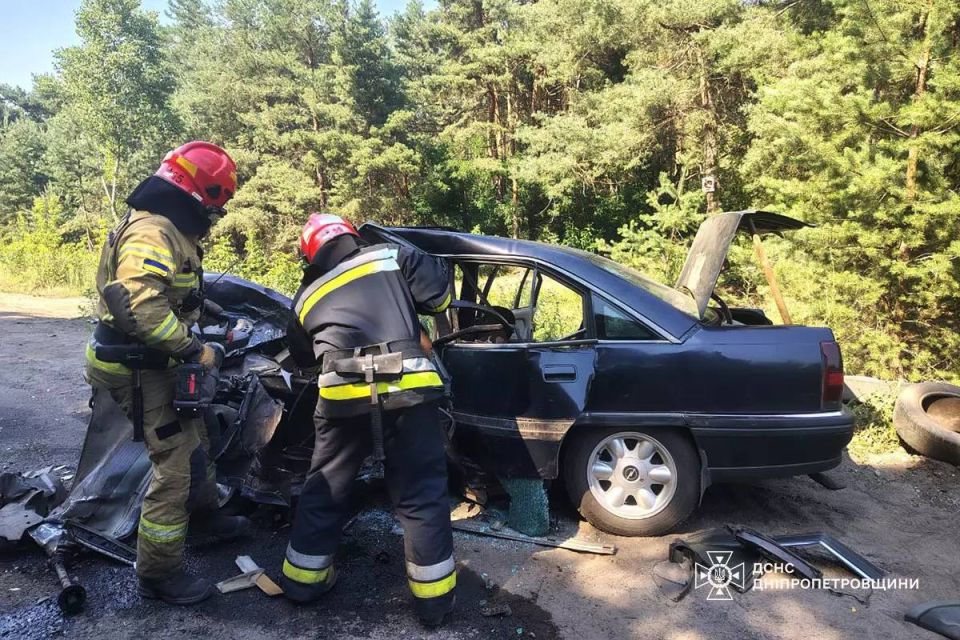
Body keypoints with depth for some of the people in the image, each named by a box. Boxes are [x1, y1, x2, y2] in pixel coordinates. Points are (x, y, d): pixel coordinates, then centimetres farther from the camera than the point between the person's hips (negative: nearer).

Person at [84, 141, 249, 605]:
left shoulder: (172, 230, 11)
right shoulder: (152, 232, -24)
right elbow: (140, 304, -36)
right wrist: (192, 350, -29)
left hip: (159, 363, 11)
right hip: (140, 372, -11)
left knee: (195, 441, 25)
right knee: (176, 467, -5)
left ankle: (204, 515, 48)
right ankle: (159, 574, 10)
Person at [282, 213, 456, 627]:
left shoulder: (308, 295, 21)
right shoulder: (392, 257, 12)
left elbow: (301, 357, 31)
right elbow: (438, 290, 5)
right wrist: (420, 307, 25)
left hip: (343, 398, 2)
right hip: (408, 391, -2)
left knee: (324, 490, 22)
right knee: (422, 495, 10)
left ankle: (303, 580, 36)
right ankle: (434, 597, 19)